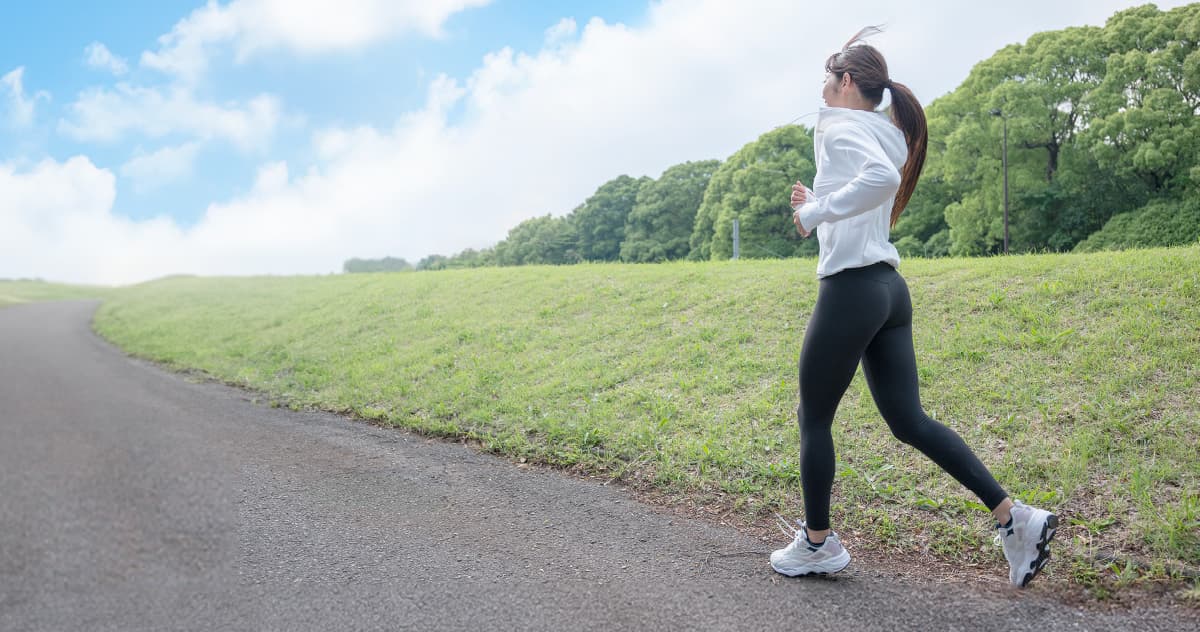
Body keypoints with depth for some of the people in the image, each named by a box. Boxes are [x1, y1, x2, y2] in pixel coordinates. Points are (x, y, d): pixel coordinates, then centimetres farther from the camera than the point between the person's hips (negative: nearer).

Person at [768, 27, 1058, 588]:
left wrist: (816, 211, -22)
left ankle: (817, 544, 20)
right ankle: (1014, 518, 3)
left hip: (851, 290, -9)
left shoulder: (842, 130, -8)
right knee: (909, 421, 9)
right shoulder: (885, 135, 20)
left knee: (813, 418, 7)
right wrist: (817, 205, 18)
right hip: (889, 290, 9)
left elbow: (883, 177, -31)